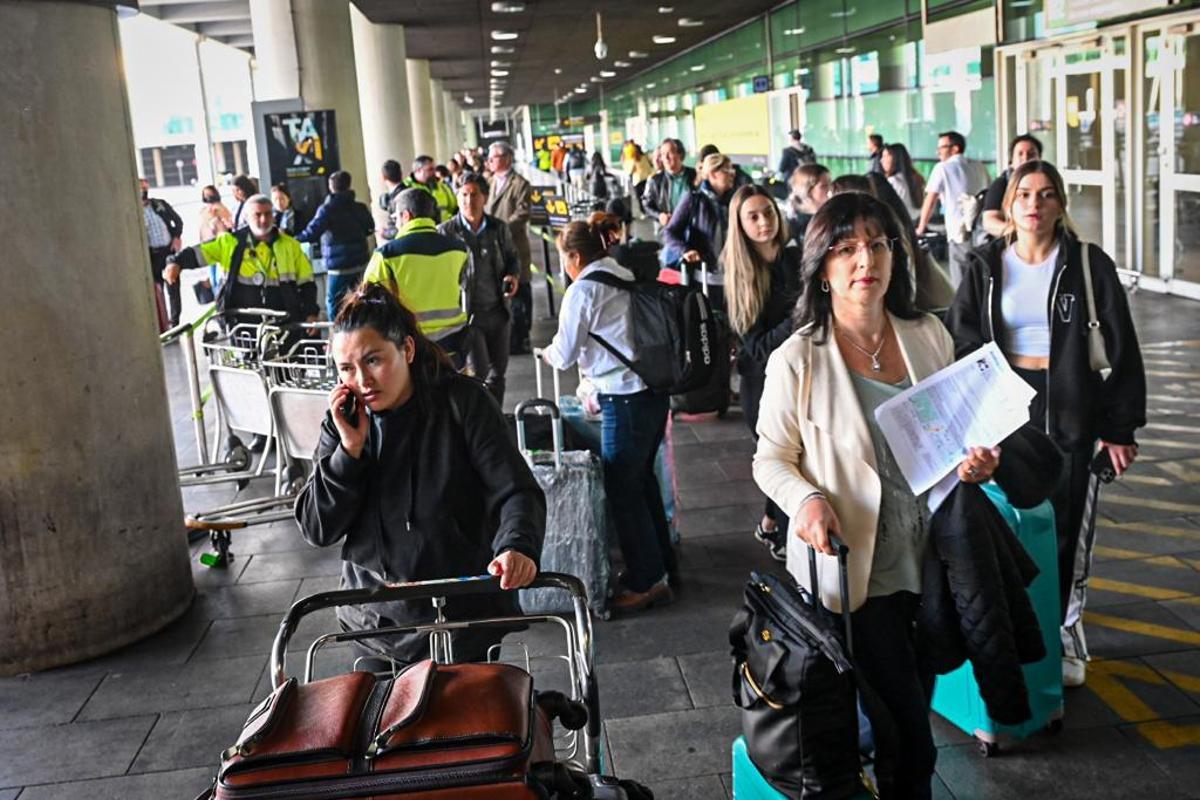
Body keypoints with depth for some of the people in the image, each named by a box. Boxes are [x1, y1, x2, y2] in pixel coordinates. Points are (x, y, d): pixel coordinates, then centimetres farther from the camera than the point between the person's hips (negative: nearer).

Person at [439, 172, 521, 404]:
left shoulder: (499, 229, 4)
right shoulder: (446, 232, -7)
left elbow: (513, 257, 19)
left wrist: (514, 275, -2)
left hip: (498, 311, 4)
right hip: (467, 314, -4)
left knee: (498, 372, 14)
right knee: (478, 373, -8)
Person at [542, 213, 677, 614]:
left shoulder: (583, 290, -10)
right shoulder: (626, 278, 13)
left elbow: (565, 353, -3)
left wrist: (548, 353, 19)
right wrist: (595, 382, 25)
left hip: (626, 399, -9)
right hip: (654, 390, 9)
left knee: (623, 490, 2)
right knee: (642, 478, 19)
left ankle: (646, 582, 11)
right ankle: (661, 565, 30)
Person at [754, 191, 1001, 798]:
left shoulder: (929, 337, 0)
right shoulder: (796, 361, -14)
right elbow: (771, 457, -6)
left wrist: (973, 461, -6)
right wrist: (807, 500, -25)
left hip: (927, 559, 5)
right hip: (853, 566, -5)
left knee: (917, 698, 22)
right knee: (908, 742, 1)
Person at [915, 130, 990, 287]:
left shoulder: (943, 168, 2)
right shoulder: (979, 167, 18)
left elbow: (930, 201, 2)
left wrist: (921, 228, 13)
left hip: (961, 231, -6)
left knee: (961, 284, -4)